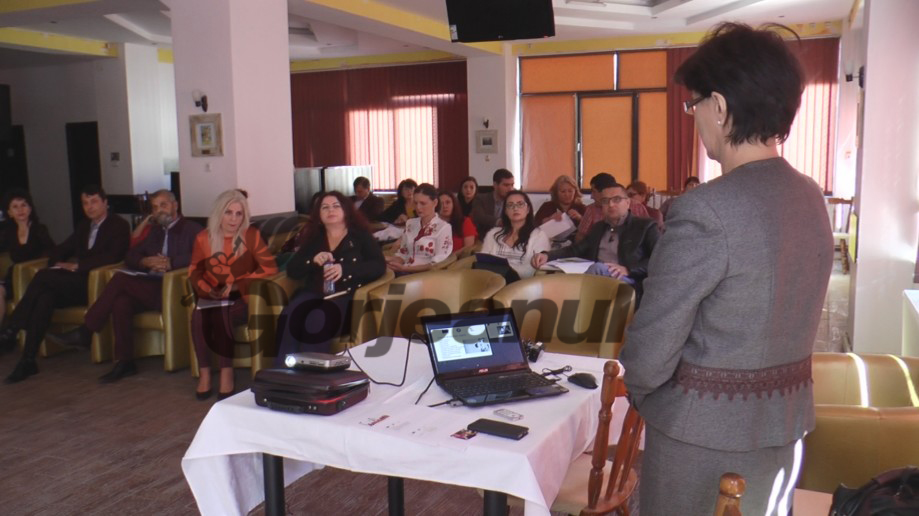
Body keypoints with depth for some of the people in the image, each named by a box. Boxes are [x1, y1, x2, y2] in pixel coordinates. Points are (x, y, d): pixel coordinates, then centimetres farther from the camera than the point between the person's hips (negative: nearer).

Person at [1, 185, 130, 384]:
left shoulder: (119, 225, 1)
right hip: (77, 282, 6)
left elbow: (113, 256, -14)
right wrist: (57, 263, 0)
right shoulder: (83, 226, 24)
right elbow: (61, 250, 24)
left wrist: (76, 266, -15)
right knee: (45, 297, -27)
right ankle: (28, 360, -29)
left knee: (43, 276, -25)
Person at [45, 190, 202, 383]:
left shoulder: (192, 229, 5)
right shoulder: (155, 230, 26)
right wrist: (145, 262, -2)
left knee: (121, 279, -22)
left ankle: (84, 333, -13)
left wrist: (170, 263, -21)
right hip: (150, 287, 6)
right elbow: (130, 257, 20)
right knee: (121, 302, -25)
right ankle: (124, 362, -19)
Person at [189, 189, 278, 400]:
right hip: (212, 299, 3)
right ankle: (204, 373, -21)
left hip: (242, 298, -3)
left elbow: (269, 268, -8)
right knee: (198, 315, -29)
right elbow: (194, 271, 13)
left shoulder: (251, 235, -2)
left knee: (221, 314, -33)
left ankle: (226, 372, -23)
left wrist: (237, 285, -14)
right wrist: (207, 290, -8)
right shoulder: (203, 238, 6)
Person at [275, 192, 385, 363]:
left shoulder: (361, 236, 13)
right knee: (288, 317, -31)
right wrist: (313, 261, -8)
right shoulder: (313, 239, 23)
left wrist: (345, 269, -16)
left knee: (317, 321, -36)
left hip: (345, 295, -3)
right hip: (313, 292, 3)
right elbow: (291, 270, 14)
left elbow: (379, 266, -2)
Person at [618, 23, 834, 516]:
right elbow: (780, 316, 8)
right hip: (787, 419, 7)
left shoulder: (704, 212, -26)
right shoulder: (812, 198, -1)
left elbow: (650, 351, -22)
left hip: (705, 431, -7)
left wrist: (634, 388, -1)